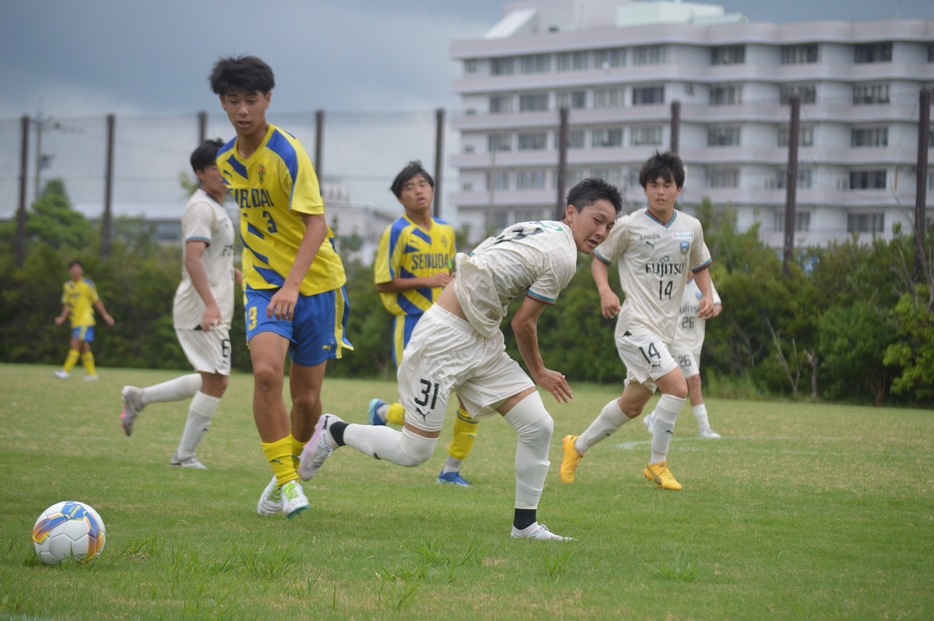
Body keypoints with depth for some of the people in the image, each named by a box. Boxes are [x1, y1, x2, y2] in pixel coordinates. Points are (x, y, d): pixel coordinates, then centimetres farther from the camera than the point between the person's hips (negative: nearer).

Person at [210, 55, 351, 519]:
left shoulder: (287, 154, -16)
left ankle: (291, 471, 30)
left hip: (314, 283, -3)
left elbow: (316, 225, -21)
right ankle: (285, 481, -14)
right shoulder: (225, 161, 4)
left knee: (306, 397, 3)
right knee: (266, 370, -23)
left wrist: (293, 284, -32)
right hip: (263, 284, 3)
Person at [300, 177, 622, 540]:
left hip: (483, 345, 10)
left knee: (539, 426, 1)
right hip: (447, 338, -10)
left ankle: (525, 524, 10)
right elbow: (523, 323, -9)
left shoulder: (537, 231, 11)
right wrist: (539, 373, 9)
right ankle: (334, 431, 20)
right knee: (413, 453, -2)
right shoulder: (562, 258, -16)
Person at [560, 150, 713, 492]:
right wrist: (605, 291, -16)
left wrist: (707, 295, 1)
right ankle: (658, 464, -8)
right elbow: (599, 259, 2)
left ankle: (577, 447, 33)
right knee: (677, 386, -21)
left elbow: (700, 266, 20)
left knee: (633, 403, 13)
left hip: (664, 329, 7)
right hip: (635, 324, -7)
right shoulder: (629, 226, -8)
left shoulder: (691, 227, 5)